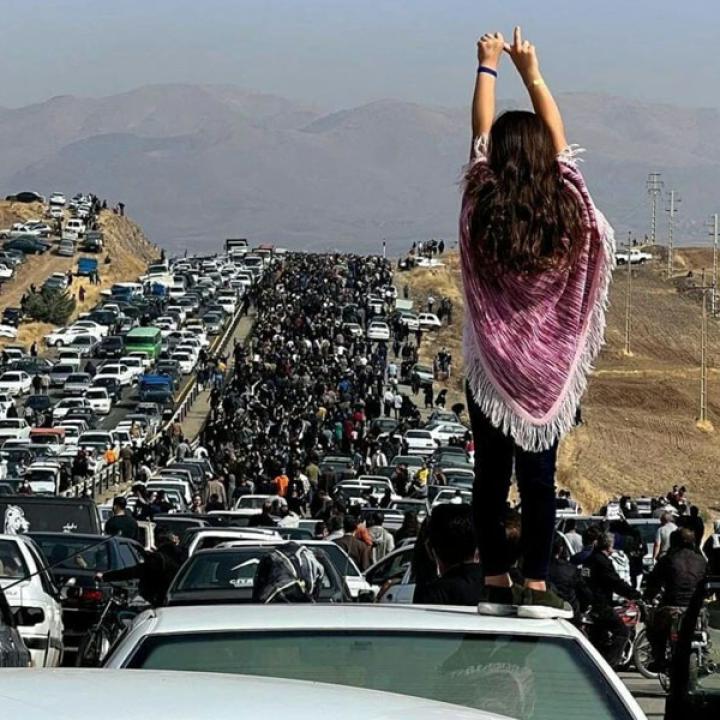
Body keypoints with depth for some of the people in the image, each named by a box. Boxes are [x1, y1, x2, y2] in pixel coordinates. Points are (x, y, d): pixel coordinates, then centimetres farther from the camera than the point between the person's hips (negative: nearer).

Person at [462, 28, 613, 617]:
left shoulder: (482, 209, -9)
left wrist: (488, 68, 16)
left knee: (491, 476, 6)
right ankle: (536, 586, -1)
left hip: (491, 366, 0)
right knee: (539, 478, 2)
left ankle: (497, 583, 7)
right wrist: (532, 73, 18)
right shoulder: (566, 207, -8)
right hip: (550, 366, 0)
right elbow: (558, 140, 7)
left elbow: (480, 134, 4)